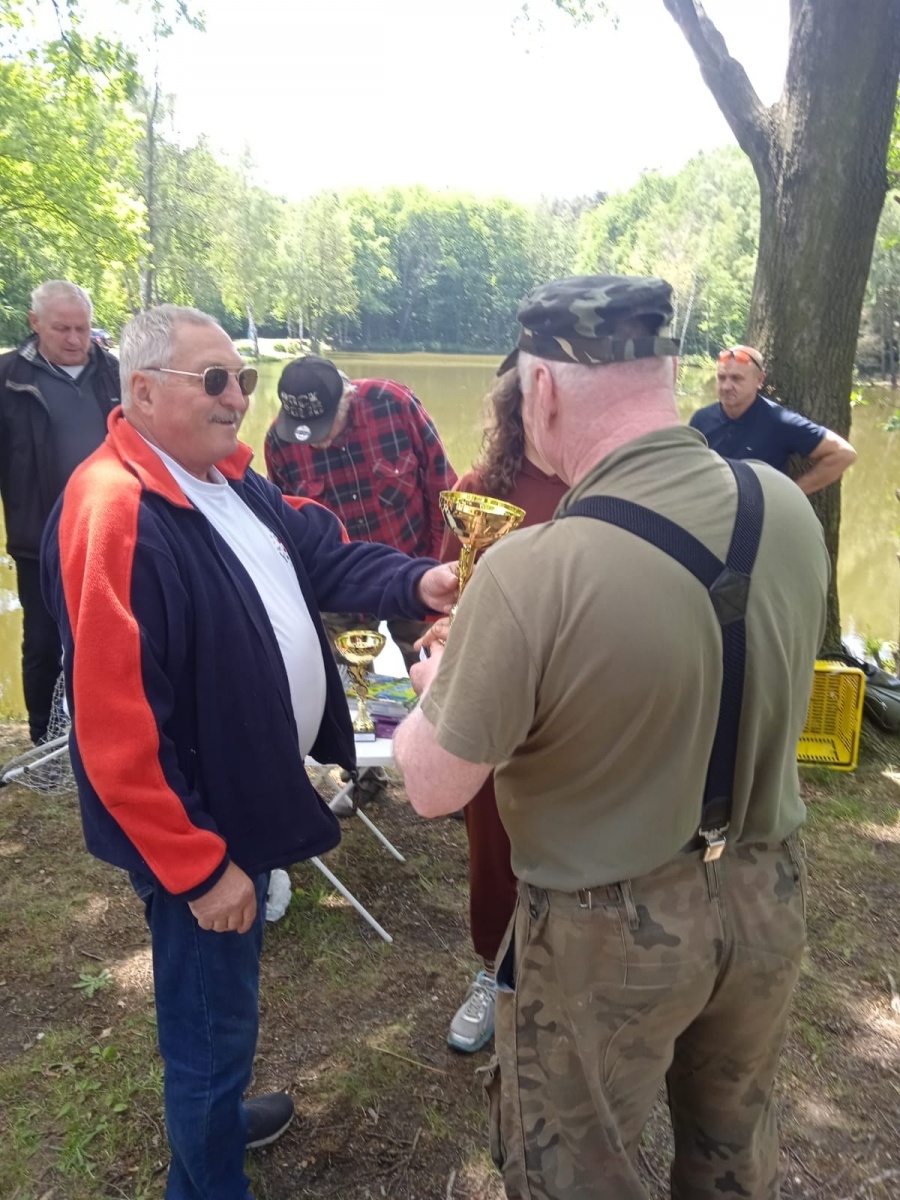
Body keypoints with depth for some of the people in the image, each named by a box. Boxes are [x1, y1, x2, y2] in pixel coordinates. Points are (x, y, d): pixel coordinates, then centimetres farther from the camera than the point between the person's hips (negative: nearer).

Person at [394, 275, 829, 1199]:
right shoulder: (789, 508, -11)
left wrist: (435, 684, 2)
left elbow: (433, 789, -18)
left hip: (612, 928, -5)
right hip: (770, 890, 6)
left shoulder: (530, 571, -31)